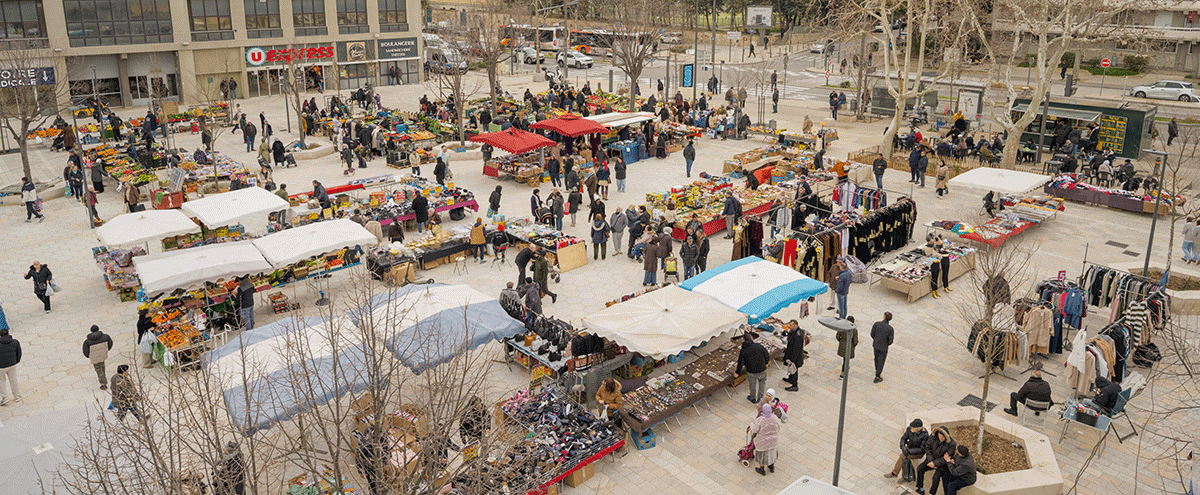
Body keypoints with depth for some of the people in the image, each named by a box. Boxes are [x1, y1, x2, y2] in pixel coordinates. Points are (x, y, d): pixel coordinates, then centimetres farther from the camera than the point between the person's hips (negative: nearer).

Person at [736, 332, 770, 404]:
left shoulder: (743, 351, -6)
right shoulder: (759, 346, -8)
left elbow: (740, 363, -4)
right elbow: (767, 357, -4)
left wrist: (737, 372, 11)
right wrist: (764, 364, 17)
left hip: (751, 372, 0)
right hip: (762, 370, 0)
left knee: (752, 384, 23)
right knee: (762, 381, 28)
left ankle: (753, 399, 41)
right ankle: (760, 397, 32)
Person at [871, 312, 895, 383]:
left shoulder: (877, 324, -18)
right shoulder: (890, 329, -24)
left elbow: (872, 334, -7)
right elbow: (890, 341, -17)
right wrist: (887, 344, 6)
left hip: (875, 345, 3)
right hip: (883, 347, -3)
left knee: (876, 358, 26)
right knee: (881, 361, 12)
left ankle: (877, 371, 48)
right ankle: (877, 377, 19)